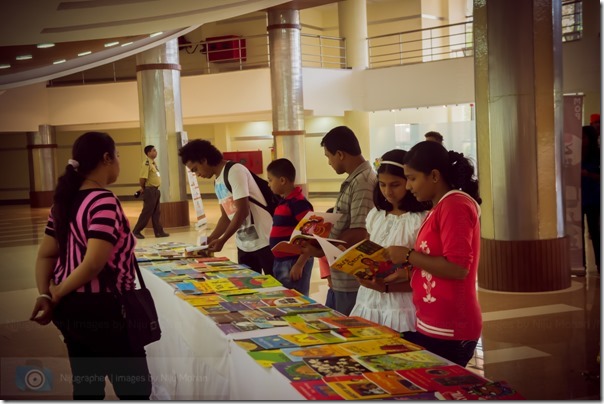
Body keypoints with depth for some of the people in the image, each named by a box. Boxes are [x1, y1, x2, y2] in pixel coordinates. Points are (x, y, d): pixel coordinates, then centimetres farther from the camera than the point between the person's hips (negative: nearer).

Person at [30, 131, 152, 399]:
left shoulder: (65, 200, 8)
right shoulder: (104, 201, -18)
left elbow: (46, 255, 7)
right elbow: (94, 263, -26)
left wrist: (45, 295, -3)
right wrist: (56, 295, -12)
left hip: (70, 307, 9)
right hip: (102, 308, -8)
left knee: (86, 386, 17)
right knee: (135, 386, 6)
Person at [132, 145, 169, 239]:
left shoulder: (153, 163, 14)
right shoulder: (146, 164, -16)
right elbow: (142, 178, -21)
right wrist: (143, 188, -7)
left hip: (156, 190, 9)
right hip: (150, 190, -9)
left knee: (156, 213, 10)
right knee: (146, 212, -5)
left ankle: (159, 231, 14)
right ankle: (136, 231, 3)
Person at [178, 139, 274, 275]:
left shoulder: (235, 171, -14)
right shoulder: (217, 183, 13)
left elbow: (242, 212, -19)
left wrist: (222, 240, -17)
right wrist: (210, 239, 4)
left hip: (264, 241, -8)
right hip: (244, 245, 8)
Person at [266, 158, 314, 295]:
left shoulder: (299, 203, -16)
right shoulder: (284, 202, 11)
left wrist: (299, 265, -21)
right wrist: (278, 262, 16)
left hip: (294, 263, -9)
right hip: (281, 262, 9)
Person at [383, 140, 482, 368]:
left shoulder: (455, 205, -14)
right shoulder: (441, 207, 16)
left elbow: (457, 268, -22)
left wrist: (409, 256, -14)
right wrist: (405, 273, 10)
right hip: (431, 326, 9)